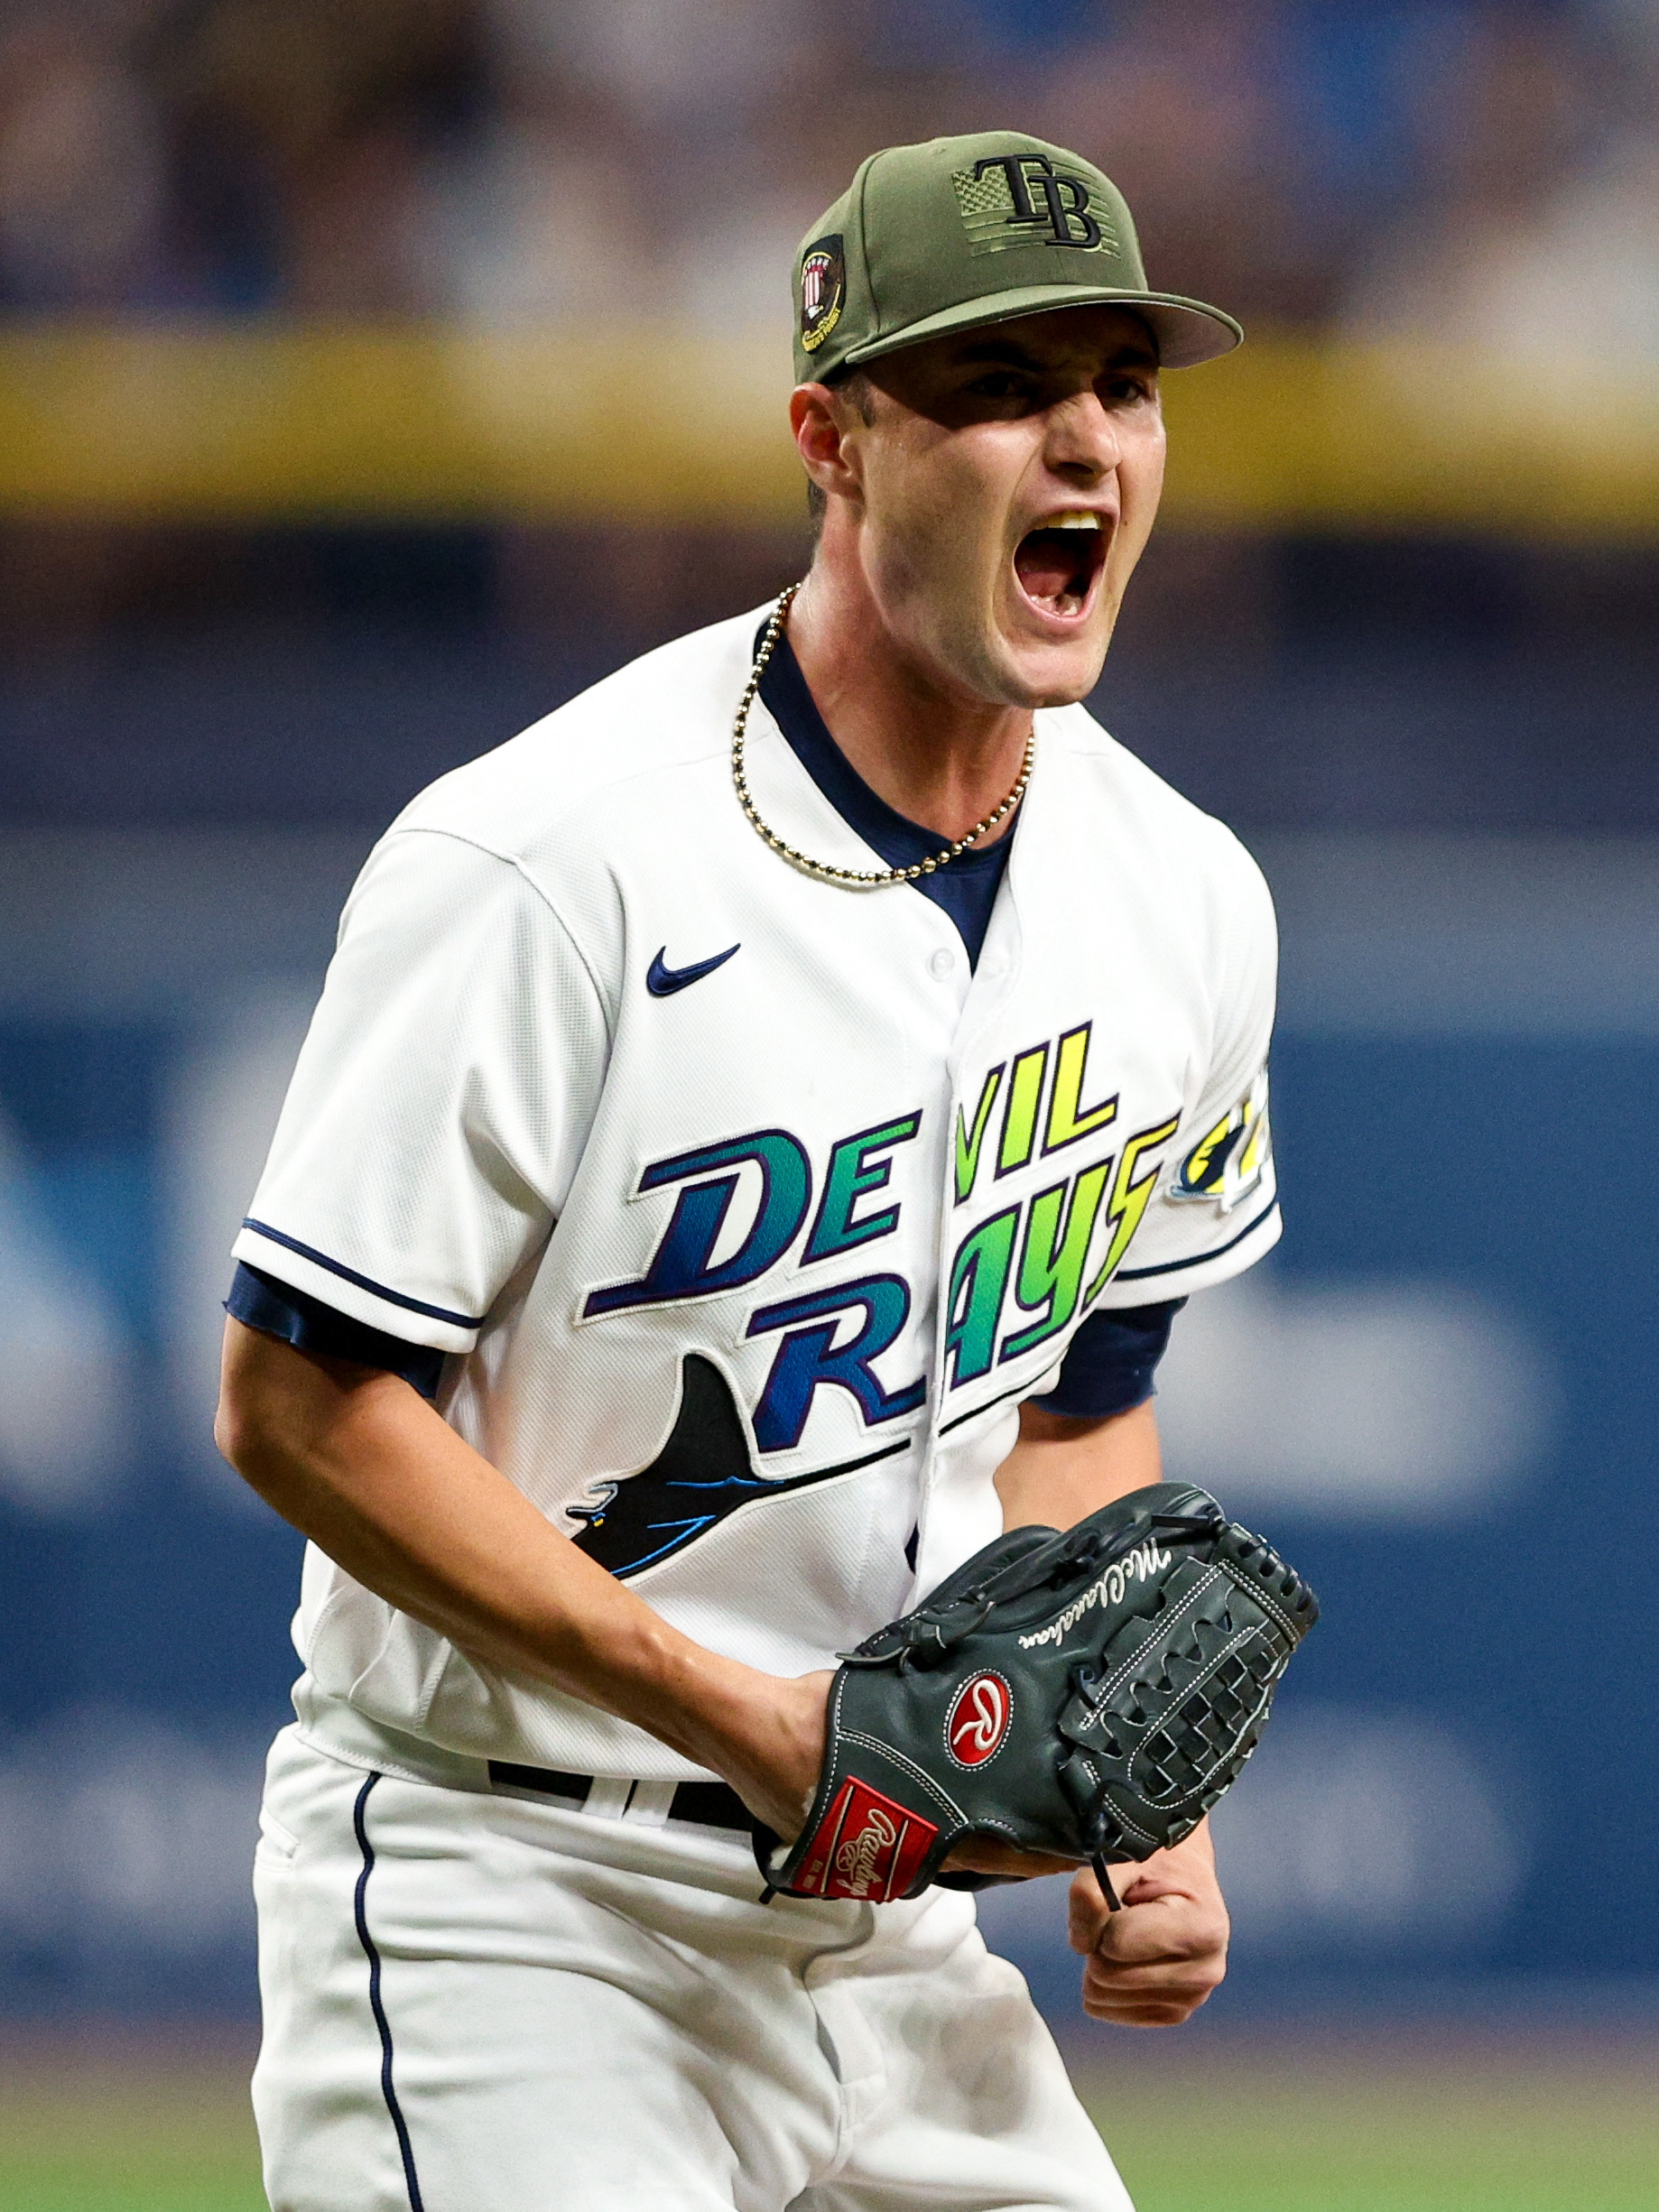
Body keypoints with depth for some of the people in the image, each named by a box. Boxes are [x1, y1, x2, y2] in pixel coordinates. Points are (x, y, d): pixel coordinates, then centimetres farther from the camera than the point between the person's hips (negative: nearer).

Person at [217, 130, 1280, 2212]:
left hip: (892, 1919, 7)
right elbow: (299, 1400, -15)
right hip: (505, 1905, -7)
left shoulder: (1183, 901, 4)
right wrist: (743, 1718, -20)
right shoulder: (549, 867, -19)